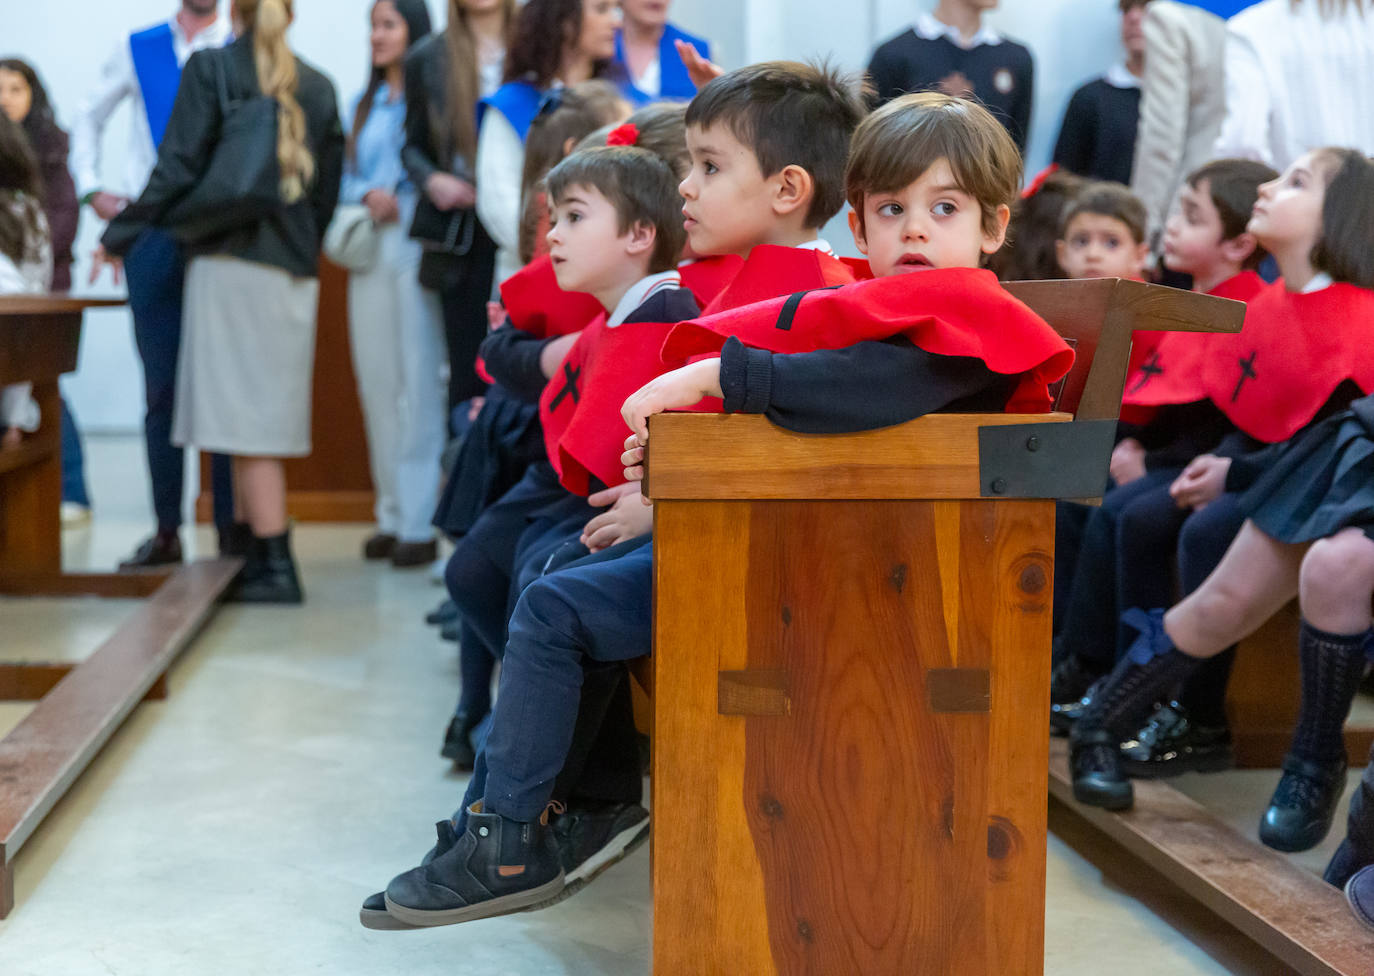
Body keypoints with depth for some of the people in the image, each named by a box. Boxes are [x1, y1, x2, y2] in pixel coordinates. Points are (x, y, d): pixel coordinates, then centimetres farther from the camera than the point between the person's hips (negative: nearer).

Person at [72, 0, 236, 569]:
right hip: (151, 236, 2)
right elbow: (88, 120, 24)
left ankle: (232, 523, 5)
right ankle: (166, 530, 9)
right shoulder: (136, 50, 12)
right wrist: (91, 188, 13)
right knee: (161, 387, 4)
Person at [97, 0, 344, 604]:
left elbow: (179, 168, -6)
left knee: (245, 416, -5)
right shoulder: (318, 87, 12)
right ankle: (254, 549, 15)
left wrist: (119, 235, 3)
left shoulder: (211, 69, -1)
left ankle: (275, 565, -8)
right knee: (263, 416, 11)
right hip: (296, 271, 5)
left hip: (230, 264, -5)